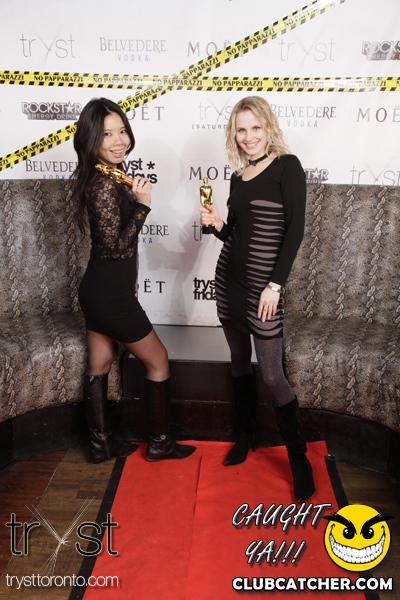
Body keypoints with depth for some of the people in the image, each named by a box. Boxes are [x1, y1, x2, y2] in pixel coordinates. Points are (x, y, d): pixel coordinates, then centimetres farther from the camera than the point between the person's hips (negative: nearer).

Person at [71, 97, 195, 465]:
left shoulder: (100, 178, 7)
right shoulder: (106, 186, -23)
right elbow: (116, 246, -24)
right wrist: (142, 205, -27)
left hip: (96, 290, 9)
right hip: (112, 297, -9)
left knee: (99, 366, 16)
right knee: (158, 360, 7)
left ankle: (101, 444, 30)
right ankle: (160, 443, 22)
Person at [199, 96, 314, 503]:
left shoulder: (287, 166, -7)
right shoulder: (239, 176, 11)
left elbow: (294, 229, -13)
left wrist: (275, 285, -17)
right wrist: (216, 223, -5)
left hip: (262, 285, -7)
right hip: (229, 278, 7)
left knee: (272, 375, -5)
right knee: (239, 361, 16)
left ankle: (299, 460, 11)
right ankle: (246, 435, 35)